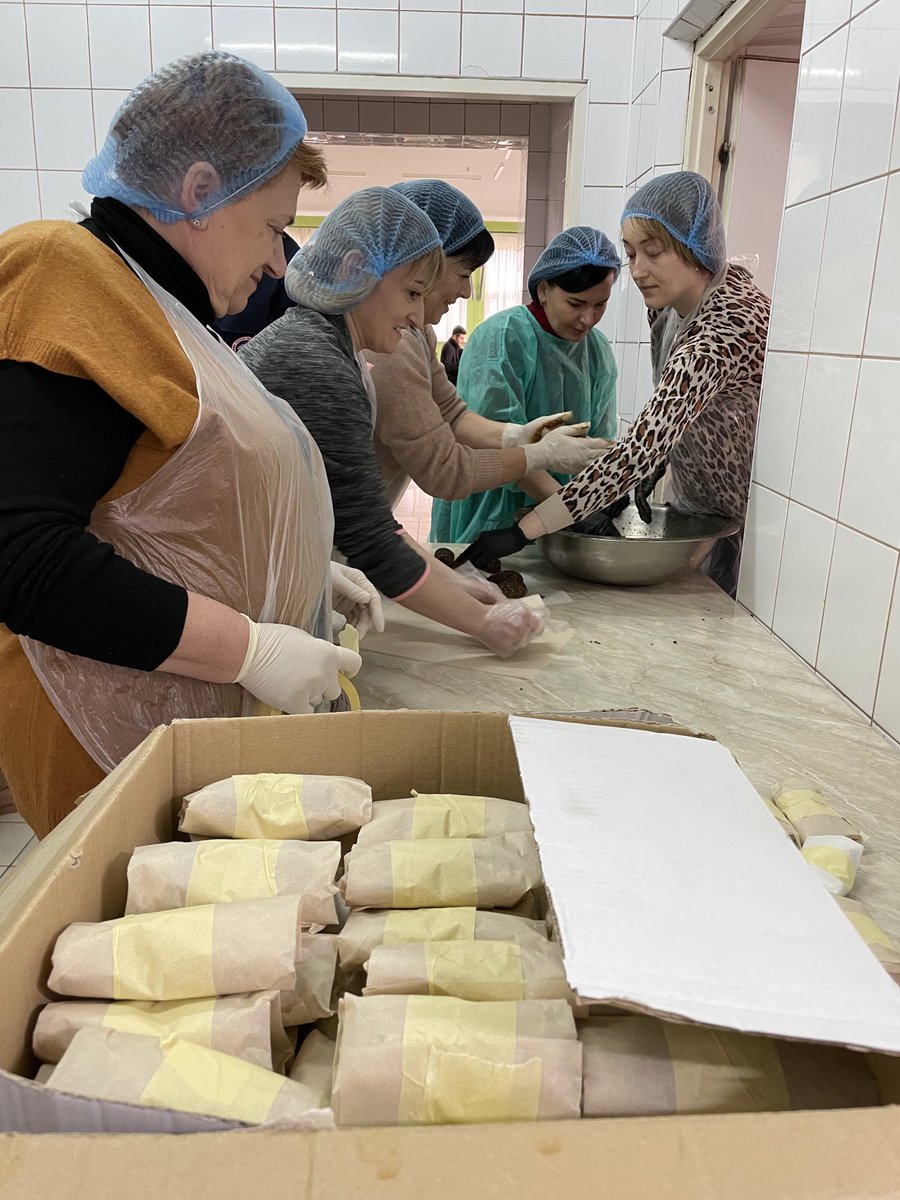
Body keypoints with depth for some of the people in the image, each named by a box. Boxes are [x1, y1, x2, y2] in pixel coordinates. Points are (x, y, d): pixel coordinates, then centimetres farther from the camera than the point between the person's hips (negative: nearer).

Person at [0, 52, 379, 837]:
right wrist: (252, 650, -24)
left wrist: (305, 572, 11)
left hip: (208, 717, 9)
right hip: (120, 738, -9)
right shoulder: (72, 288, -15)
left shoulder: (162, 307, 14)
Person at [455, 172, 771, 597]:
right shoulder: (672, 295, -5)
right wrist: (651, 472, -3)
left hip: (747, 519, -8)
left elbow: (643, 447, -40)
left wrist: (523, 531, -44)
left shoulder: (727, 328, -32)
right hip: (694, 506, 8)